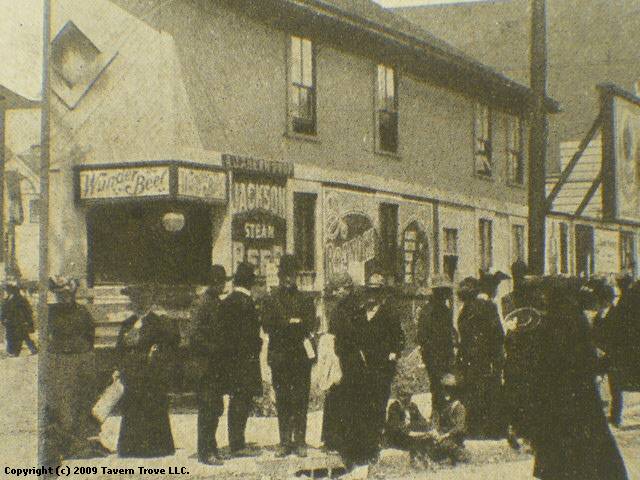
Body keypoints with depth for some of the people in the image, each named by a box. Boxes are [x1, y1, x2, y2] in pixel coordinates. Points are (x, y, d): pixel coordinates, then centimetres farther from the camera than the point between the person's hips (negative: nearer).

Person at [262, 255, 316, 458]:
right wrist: (294, 325, -11)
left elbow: (309, 324, 1)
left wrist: (284, 326, -10)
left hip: (301, 356, 0)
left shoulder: (305, 300, 12)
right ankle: (285, 442, 6)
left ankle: (300, 441, 3)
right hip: (279, 356, 0)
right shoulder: (271, 300, 10)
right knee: (282, 401, 1)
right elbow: (267, 326, -2)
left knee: (301, 400, -1)